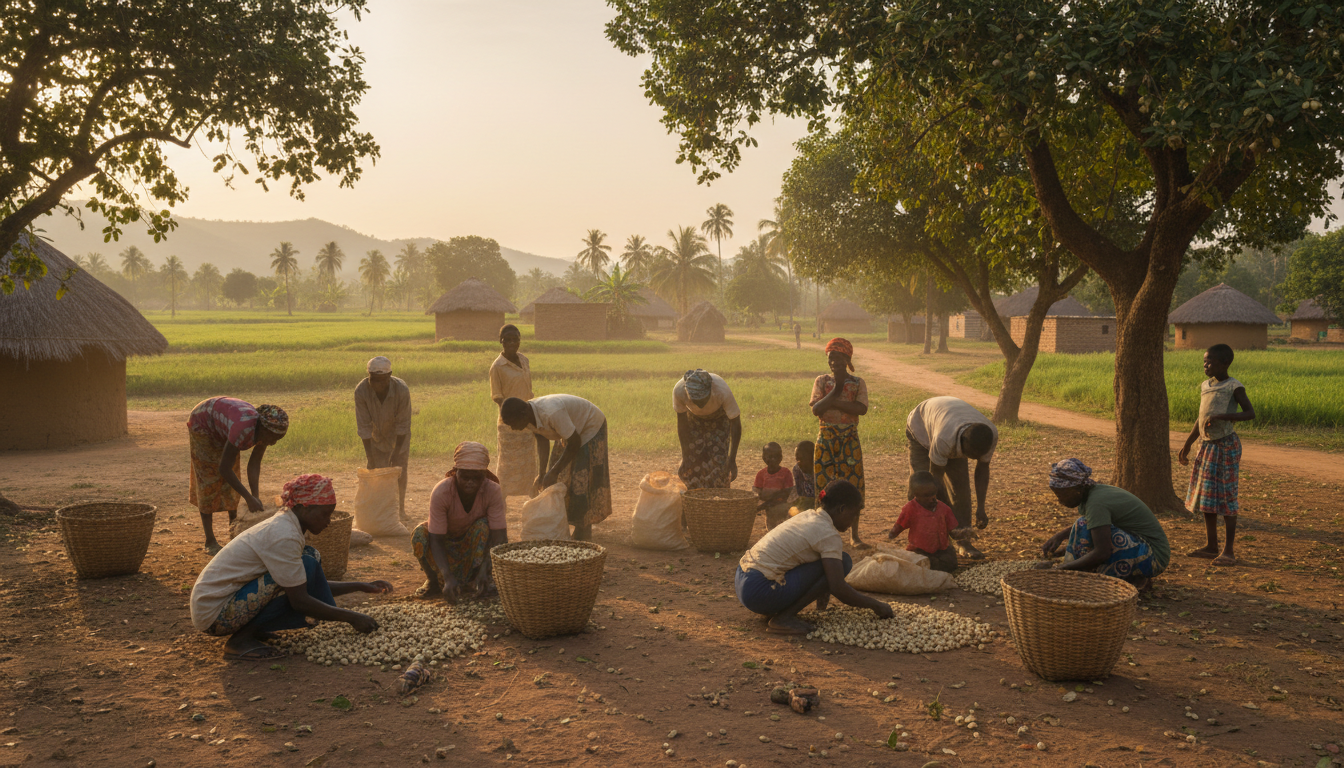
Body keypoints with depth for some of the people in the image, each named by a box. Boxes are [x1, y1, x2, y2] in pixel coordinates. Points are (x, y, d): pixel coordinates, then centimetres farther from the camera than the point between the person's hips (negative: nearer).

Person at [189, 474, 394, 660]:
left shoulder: (282, 526, 8)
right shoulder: (283, 536, -22)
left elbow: (313, 585, 16)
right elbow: (300, 601, -21)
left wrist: (361, 586, 12)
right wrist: (351, 617, -14)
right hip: (213, 615, -10)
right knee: (307, 565, -20)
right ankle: (242, 638, -12)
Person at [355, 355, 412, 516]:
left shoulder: (402, 390, -33)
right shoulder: (361, 391, -30)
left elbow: (403, 425, -23)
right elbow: (363, 426, -23)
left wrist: (396, 453, -24)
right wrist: (370, 457, -24)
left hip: (398, 437, -1)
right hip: (376, 437, 1)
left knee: (400, 470, 1)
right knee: (376, 471, -3)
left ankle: (400, 507, 19)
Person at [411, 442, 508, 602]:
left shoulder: (493, 491, -27)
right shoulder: (441, 492, -30)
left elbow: (498, 536, -29)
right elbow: (436, 540, -31)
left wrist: (485, 570, -45)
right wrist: (448, 577, -45)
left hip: (476, 543, 0)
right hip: (447, 543, 0)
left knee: (483, 527, -33)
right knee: (419, 534, -31)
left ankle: (478, 579, -14)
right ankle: (433, 581, -6)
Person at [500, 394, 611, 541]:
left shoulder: (551, 413, -40)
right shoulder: (528, 416, -16)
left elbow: (575, 443, -31)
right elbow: (542, 440, -10)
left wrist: (554, 472, -26)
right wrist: (542, 475, -20)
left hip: (591, 427, -8)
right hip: (570, 430, 8)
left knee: (581, 479, -11)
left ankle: (583, 532, -3)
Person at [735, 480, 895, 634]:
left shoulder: (808, 516, 14)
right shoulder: (828, 534, -11)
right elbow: (838, 590, -15)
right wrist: (876, 605, -2)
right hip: (760, 592, -9)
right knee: (843, 562, -7)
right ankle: (784, 617, -8)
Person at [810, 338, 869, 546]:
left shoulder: (858, 383, 1)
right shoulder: (822, 381, 4)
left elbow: (862, 408, -16)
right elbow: (815, 410, -9)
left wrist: (834, 402, -17)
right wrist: (835, 391, -15)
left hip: (849, 439, -1)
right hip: (826, 437, 1)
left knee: (853, 483, -1)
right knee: (825, 483, 3)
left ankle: (854, 534, 9)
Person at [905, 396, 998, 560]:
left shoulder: (992, 435, -33)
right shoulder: (944, 438, -48)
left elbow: (982, 469, -15)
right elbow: (935, 477, -35)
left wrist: (980, 508, -20)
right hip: (921, 429, -4)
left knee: (961, 488, -5)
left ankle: (962, 542, 2)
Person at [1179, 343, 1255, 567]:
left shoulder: (1233, 387, -9)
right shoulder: (1205, 386, 12)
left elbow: (1250, 413, -17)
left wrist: (1222, 416, -29)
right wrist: (1187, 445, 19)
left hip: (1226, 445, -8)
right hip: (1207, 445, 8)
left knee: (1226, 496, -6)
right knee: (1205, 496, 10)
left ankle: (1229, 550, 0)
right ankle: (1212, 546, 19)